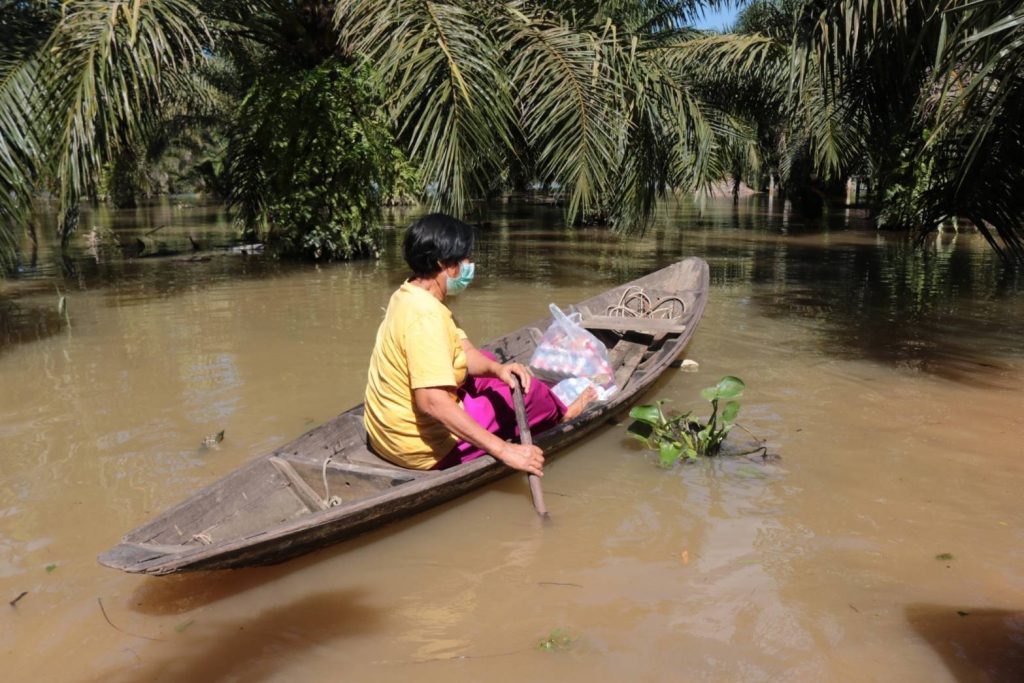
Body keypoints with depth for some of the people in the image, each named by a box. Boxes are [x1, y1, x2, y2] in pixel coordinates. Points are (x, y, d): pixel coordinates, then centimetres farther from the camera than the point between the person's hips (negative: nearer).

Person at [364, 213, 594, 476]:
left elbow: (466, 353, 4)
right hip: (423, 448, -9)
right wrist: (503, 449, -36)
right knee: (526, 390, 4)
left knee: (485, 360, 22)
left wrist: (497, 368, -17)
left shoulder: (409, 296, 2)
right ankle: (561, 415, 38)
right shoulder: (426, 315, -29)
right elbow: (432, 402, -36)